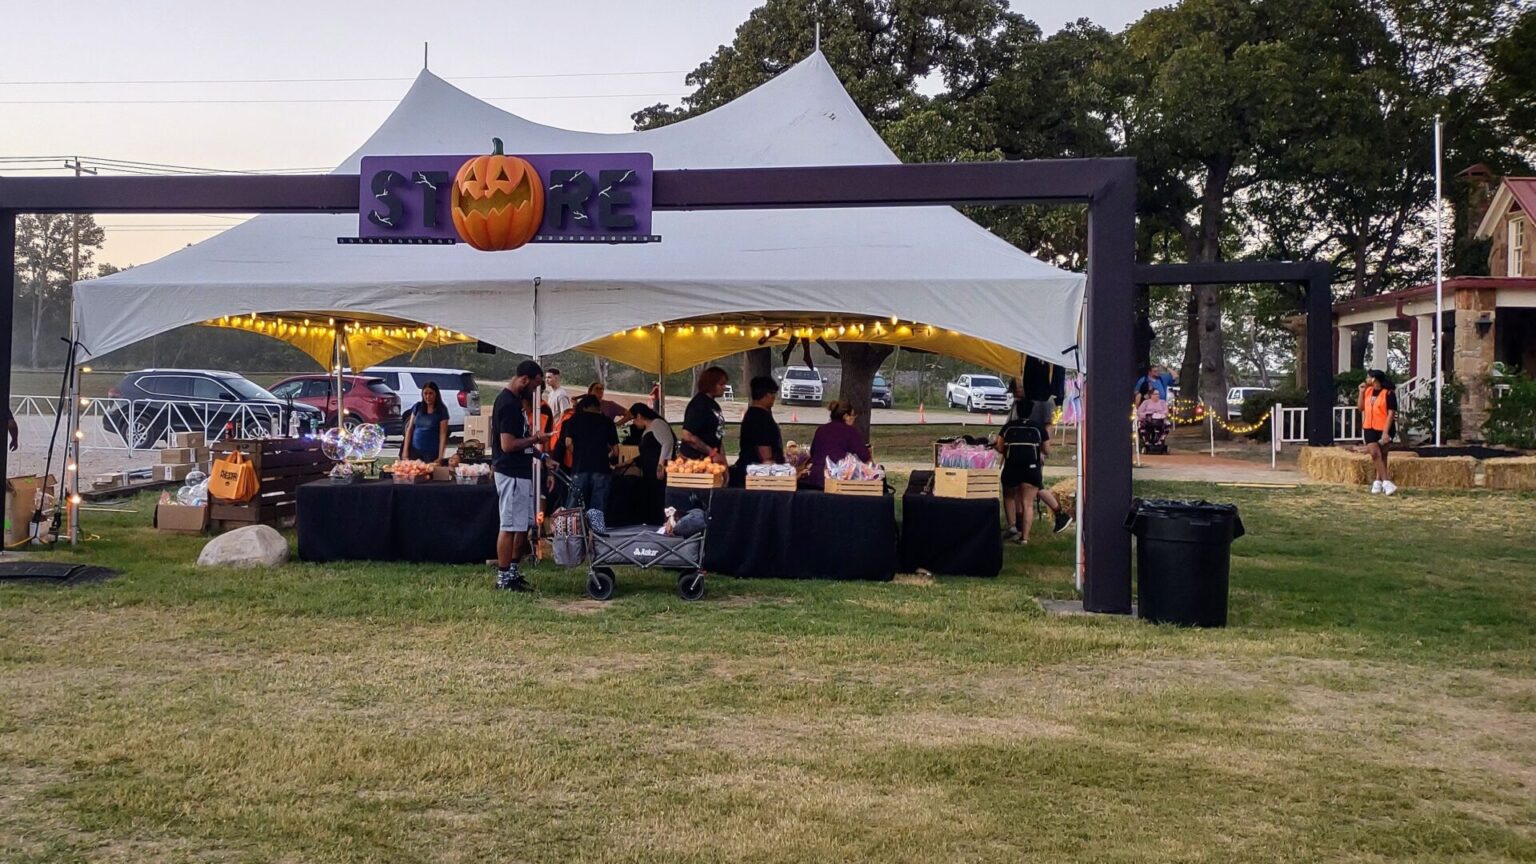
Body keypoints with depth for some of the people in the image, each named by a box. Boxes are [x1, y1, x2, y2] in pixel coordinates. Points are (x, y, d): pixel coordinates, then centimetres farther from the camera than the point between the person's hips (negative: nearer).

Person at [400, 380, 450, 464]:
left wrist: (440, 457, -14)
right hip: (414, 450, 3)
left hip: (432, 453, -3)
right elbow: (409, 429, 8)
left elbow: (443, 434, -8)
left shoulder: (442, 410, -5)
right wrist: (405, 450, 3)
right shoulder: (418, 407, 5)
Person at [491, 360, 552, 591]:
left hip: (521, 472, 10)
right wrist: (535, 439, -13)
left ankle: (514, 571, 24)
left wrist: (537, 452, 16)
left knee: (524, 524, 16)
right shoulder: (508, 403, -19)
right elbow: (507, 444, -24)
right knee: (510, 526, -3)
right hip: (511, 474, -10)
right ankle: (504, 578, 5)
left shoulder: (515, 400, 13)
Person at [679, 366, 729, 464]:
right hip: (694, 459, -9)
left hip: (711, 460, 9)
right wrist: (711, 453, -18)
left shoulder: (713, 404, 13)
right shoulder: (698, 404, -14)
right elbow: (688, 436, -22)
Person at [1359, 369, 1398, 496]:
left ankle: (1378, 482, 14)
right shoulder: (1368, 391, 6)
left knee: (1381, 455, 5)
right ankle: (1386, 482, -8)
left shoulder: (1388, 393, -13)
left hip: (1384, 429, -5)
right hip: (1370, 428, 5)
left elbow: (1391, 413, -14)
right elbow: (1361, 408, 14)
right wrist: (1361, 392, 3)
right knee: (1375, 453, -8)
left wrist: (1386, 432, -20)